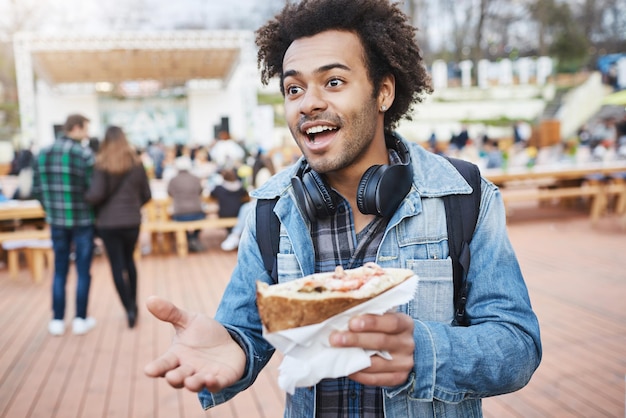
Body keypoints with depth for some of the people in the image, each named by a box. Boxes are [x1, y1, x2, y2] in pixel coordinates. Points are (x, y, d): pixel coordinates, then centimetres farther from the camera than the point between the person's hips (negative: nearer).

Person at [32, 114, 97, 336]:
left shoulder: (43, 154, 3)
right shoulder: (84, 154, -12)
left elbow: (37, 189, 6)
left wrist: (51, 209, 18)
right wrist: (96, 212, 3)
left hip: (56, 221, 4)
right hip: (82, 220, -4)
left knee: (60, 270, 14)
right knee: (83, 271, 8)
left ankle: (57, 321, 18)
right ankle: (80, 320, 15)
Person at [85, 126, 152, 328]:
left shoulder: (101, 164, -9)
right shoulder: (136, 162, 2)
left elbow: (96, 194, -18)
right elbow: (146, 195, 5)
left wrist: (84, 201, 2)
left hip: (108, 222, -3)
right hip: (132, 221, 3)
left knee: (117, 265, 4)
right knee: (129, 260, 20)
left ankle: (129, 309, 0)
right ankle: (133, 303, 26)